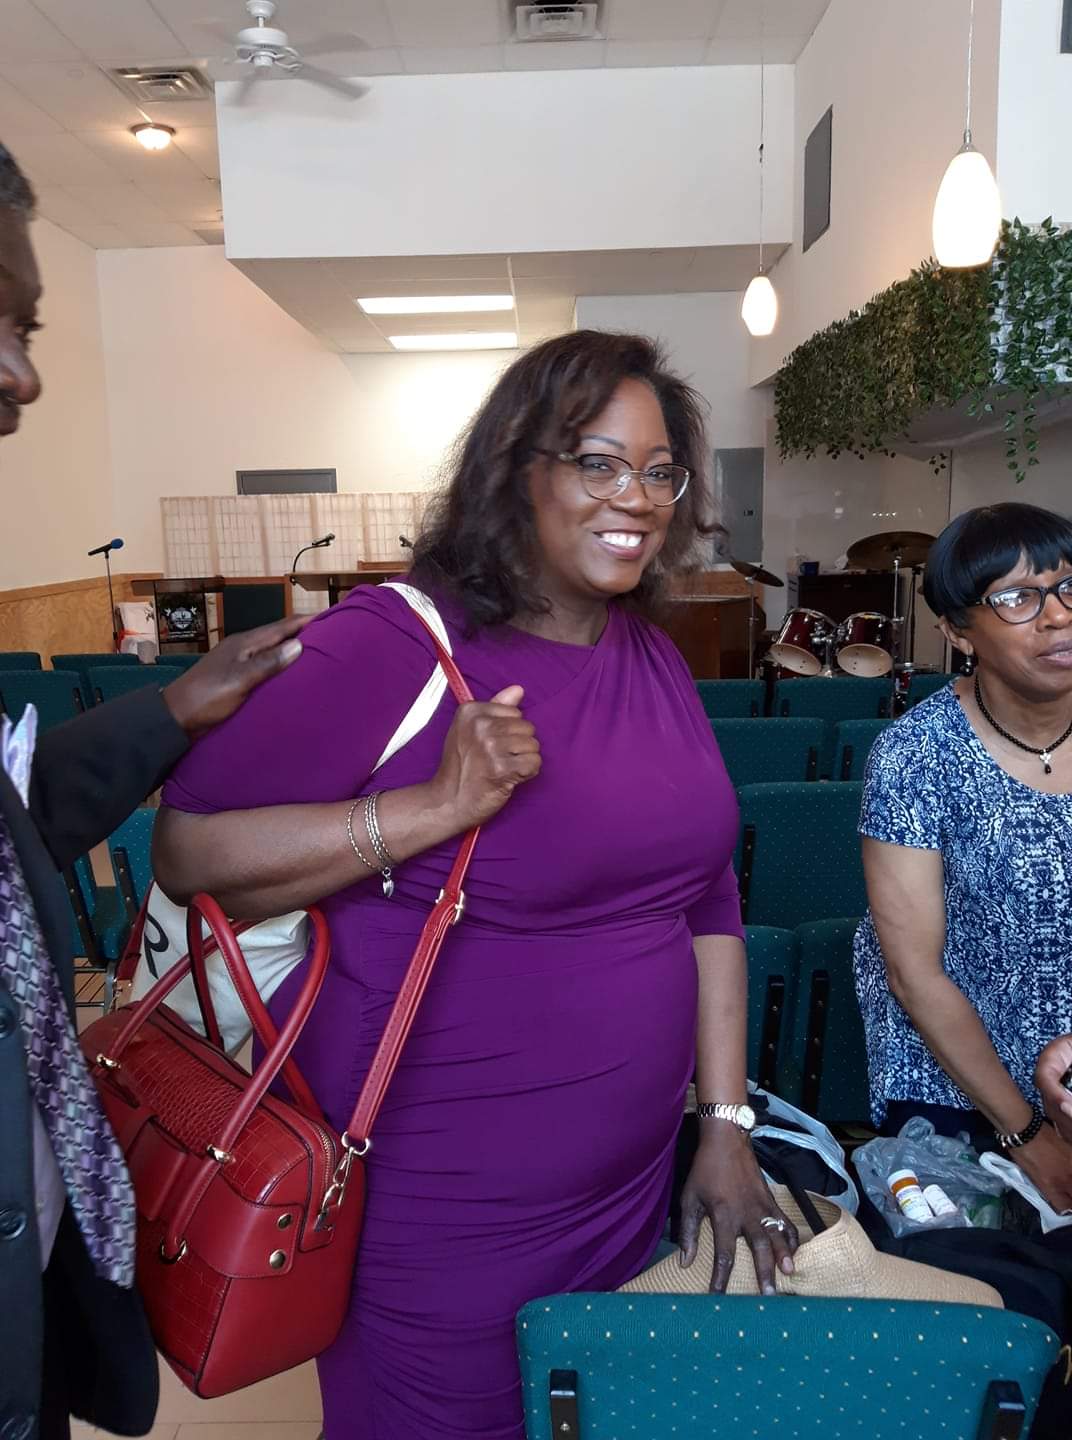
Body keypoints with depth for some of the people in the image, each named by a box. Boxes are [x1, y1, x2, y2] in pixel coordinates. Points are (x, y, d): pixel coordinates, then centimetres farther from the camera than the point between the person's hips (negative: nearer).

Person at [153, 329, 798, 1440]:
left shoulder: (654, 661, 3)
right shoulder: (394, 646, -18)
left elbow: (706, 899, 7)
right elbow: (185, 852, -18)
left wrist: (726, 1123, 5)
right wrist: (439, 807, -27)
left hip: (631, 1180, 7)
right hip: (439, 1207, -6)